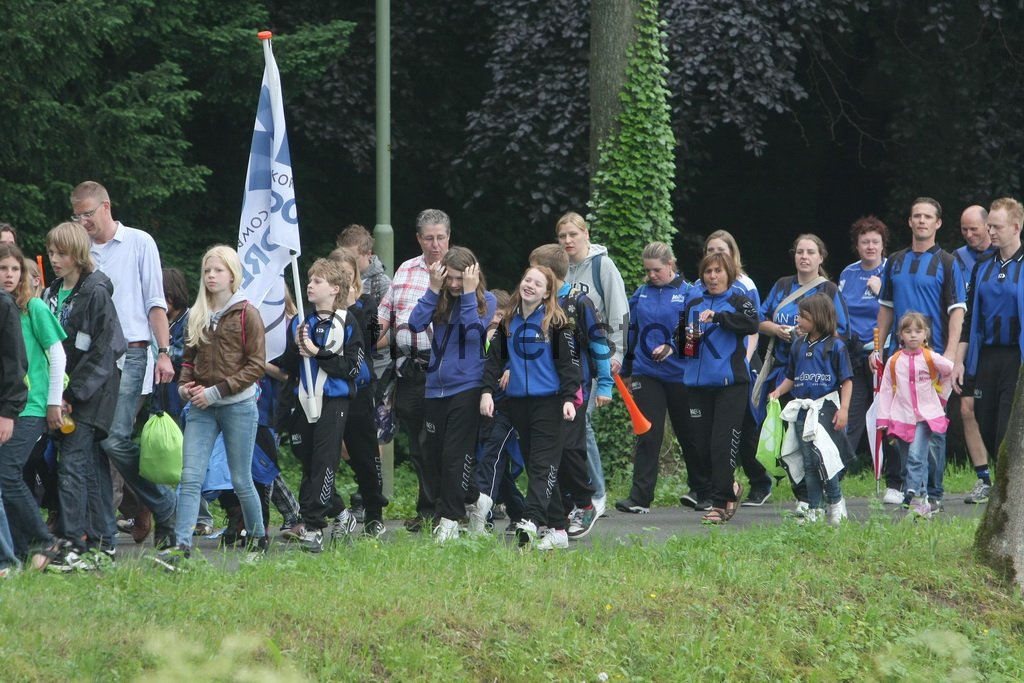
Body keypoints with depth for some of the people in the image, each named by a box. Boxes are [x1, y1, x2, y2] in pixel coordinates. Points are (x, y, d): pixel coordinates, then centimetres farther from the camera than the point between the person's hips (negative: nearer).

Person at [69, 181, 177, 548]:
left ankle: (166, 507, 0)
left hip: (129, 354, -5)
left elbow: (155, 303, 2)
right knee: (92, 442, -1)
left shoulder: (138, 243, 4)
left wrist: (163, 353, -7)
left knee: (115, 439, -17)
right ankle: (103, 532, 3)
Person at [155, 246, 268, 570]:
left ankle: (259, 539, 25)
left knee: (241, 479, 6)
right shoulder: (198, 315, 10)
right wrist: (184, 385, -2)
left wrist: (217, 391, -14)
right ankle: (181, 547, -15)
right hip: (201, 409, 4)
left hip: (238, 406, -4)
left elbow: (256, 364, -8)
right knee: (190, 477, -9)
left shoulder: (246, 314, -5)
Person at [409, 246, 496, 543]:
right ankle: (475, 499, 29)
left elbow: (474, 330, -20)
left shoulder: (485, 300, -3)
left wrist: (468, 293, -19)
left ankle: (450, 519, 1)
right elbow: (416, 324, -10)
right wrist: (433, 289, -13)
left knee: (455, 454, -7)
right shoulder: (440, 299, 4)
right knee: (435, 454, 10)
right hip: (436, 386, 5)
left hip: (467, 387, -5)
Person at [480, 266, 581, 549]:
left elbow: (568, 362, -6)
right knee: (532, 464, 7)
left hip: (548, 401, -5)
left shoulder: (556, 323, -4)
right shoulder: (508, 321, 9)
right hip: (516, 401, 5)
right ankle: (556, 528, 13)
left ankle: (531, 521, -27)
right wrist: (487, 390, -1)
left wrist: (569, 398, -13)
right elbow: (495, 358, 11)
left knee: (543, 464, -12)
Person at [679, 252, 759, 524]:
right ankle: (729, 488, 26)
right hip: (698, 382, 5)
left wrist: (718, 316, -27)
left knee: (723, 444, -9)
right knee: (701, 445, 6)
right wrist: (687, 337, 1)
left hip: (731, 383, -5)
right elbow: (679, 335, 24)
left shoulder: (738, 299, -1)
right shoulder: (693, 298, 13)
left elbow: (752, 323, -20)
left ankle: (720, 502, -4)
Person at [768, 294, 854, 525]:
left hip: (826, 407, -6)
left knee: (822, 458, -13)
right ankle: (813, 510, 13)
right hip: (802, 409, 6)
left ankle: (835, 504, 2)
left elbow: (847, 380, -5)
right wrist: (778, 392, 3)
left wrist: (844, 409, -13)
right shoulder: (799, 346, 12)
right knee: (808, 462, 7)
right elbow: (792, 378, 21)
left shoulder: (835, 346, -5)